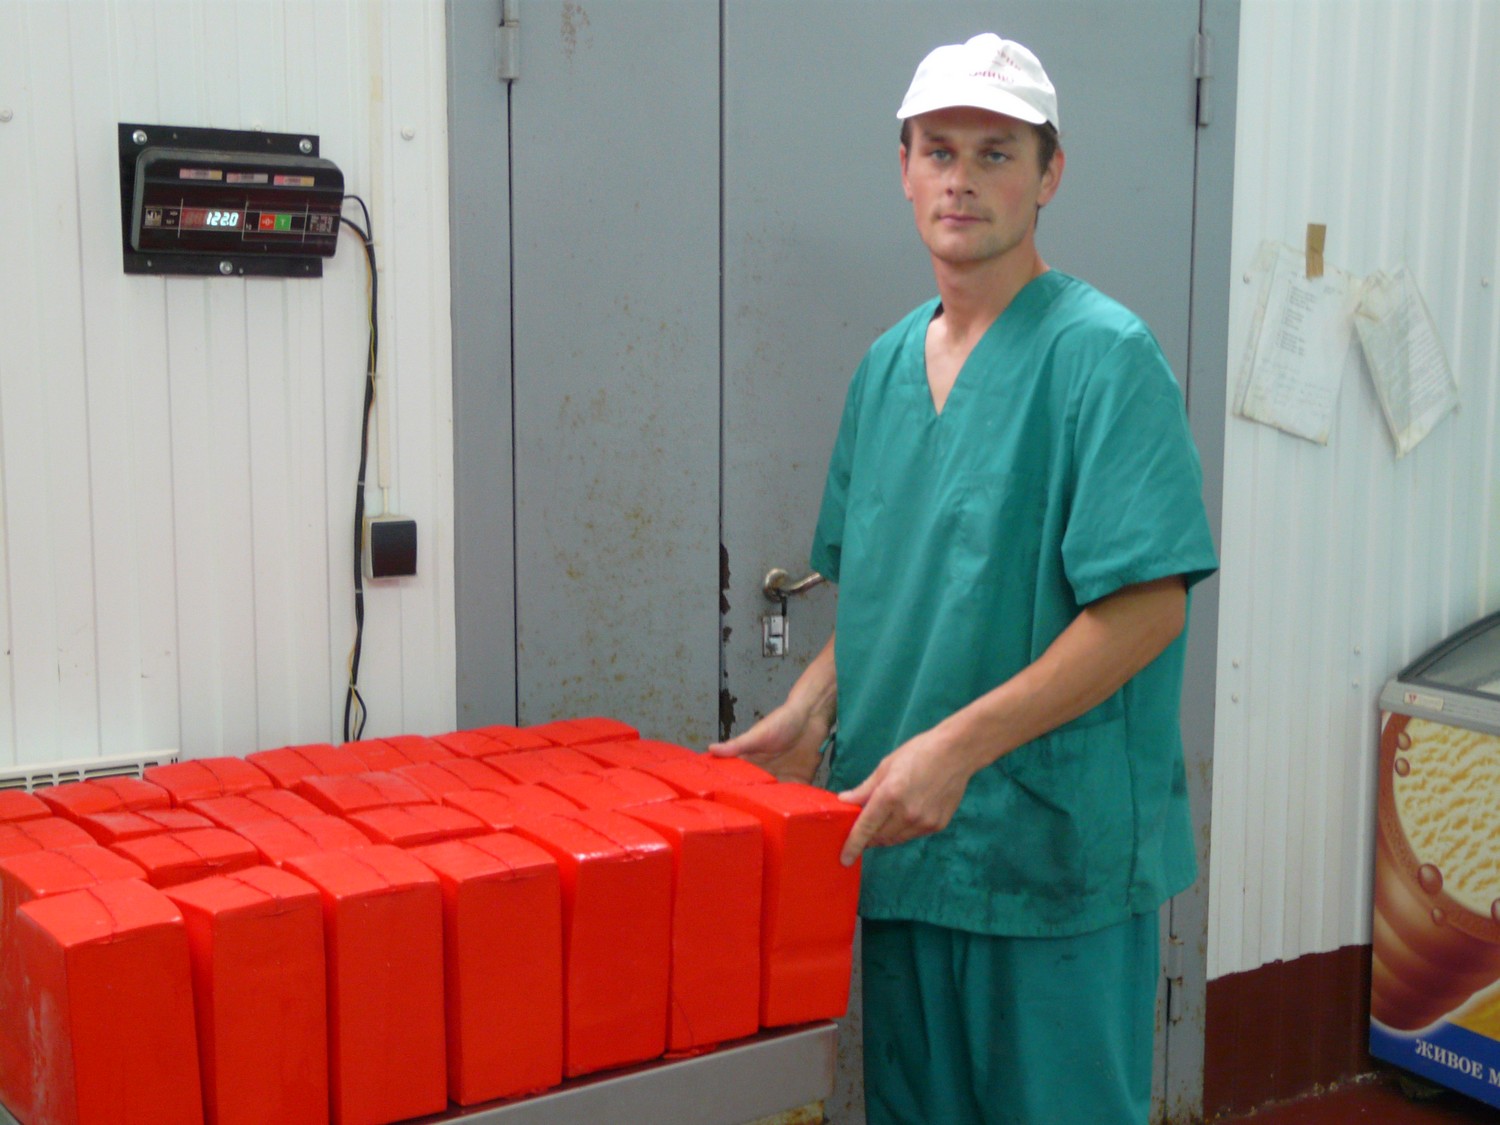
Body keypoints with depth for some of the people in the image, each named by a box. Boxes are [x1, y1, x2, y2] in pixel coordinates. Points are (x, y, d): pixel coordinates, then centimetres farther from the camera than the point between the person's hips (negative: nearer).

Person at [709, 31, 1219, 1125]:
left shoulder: (1103, 353, -13)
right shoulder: (888, 362, 10)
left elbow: (1147, 605, -19)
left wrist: (957, 745, -23)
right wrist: (811, 708, 1)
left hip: (1059, 847, -6)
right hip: (899, 835, 7)